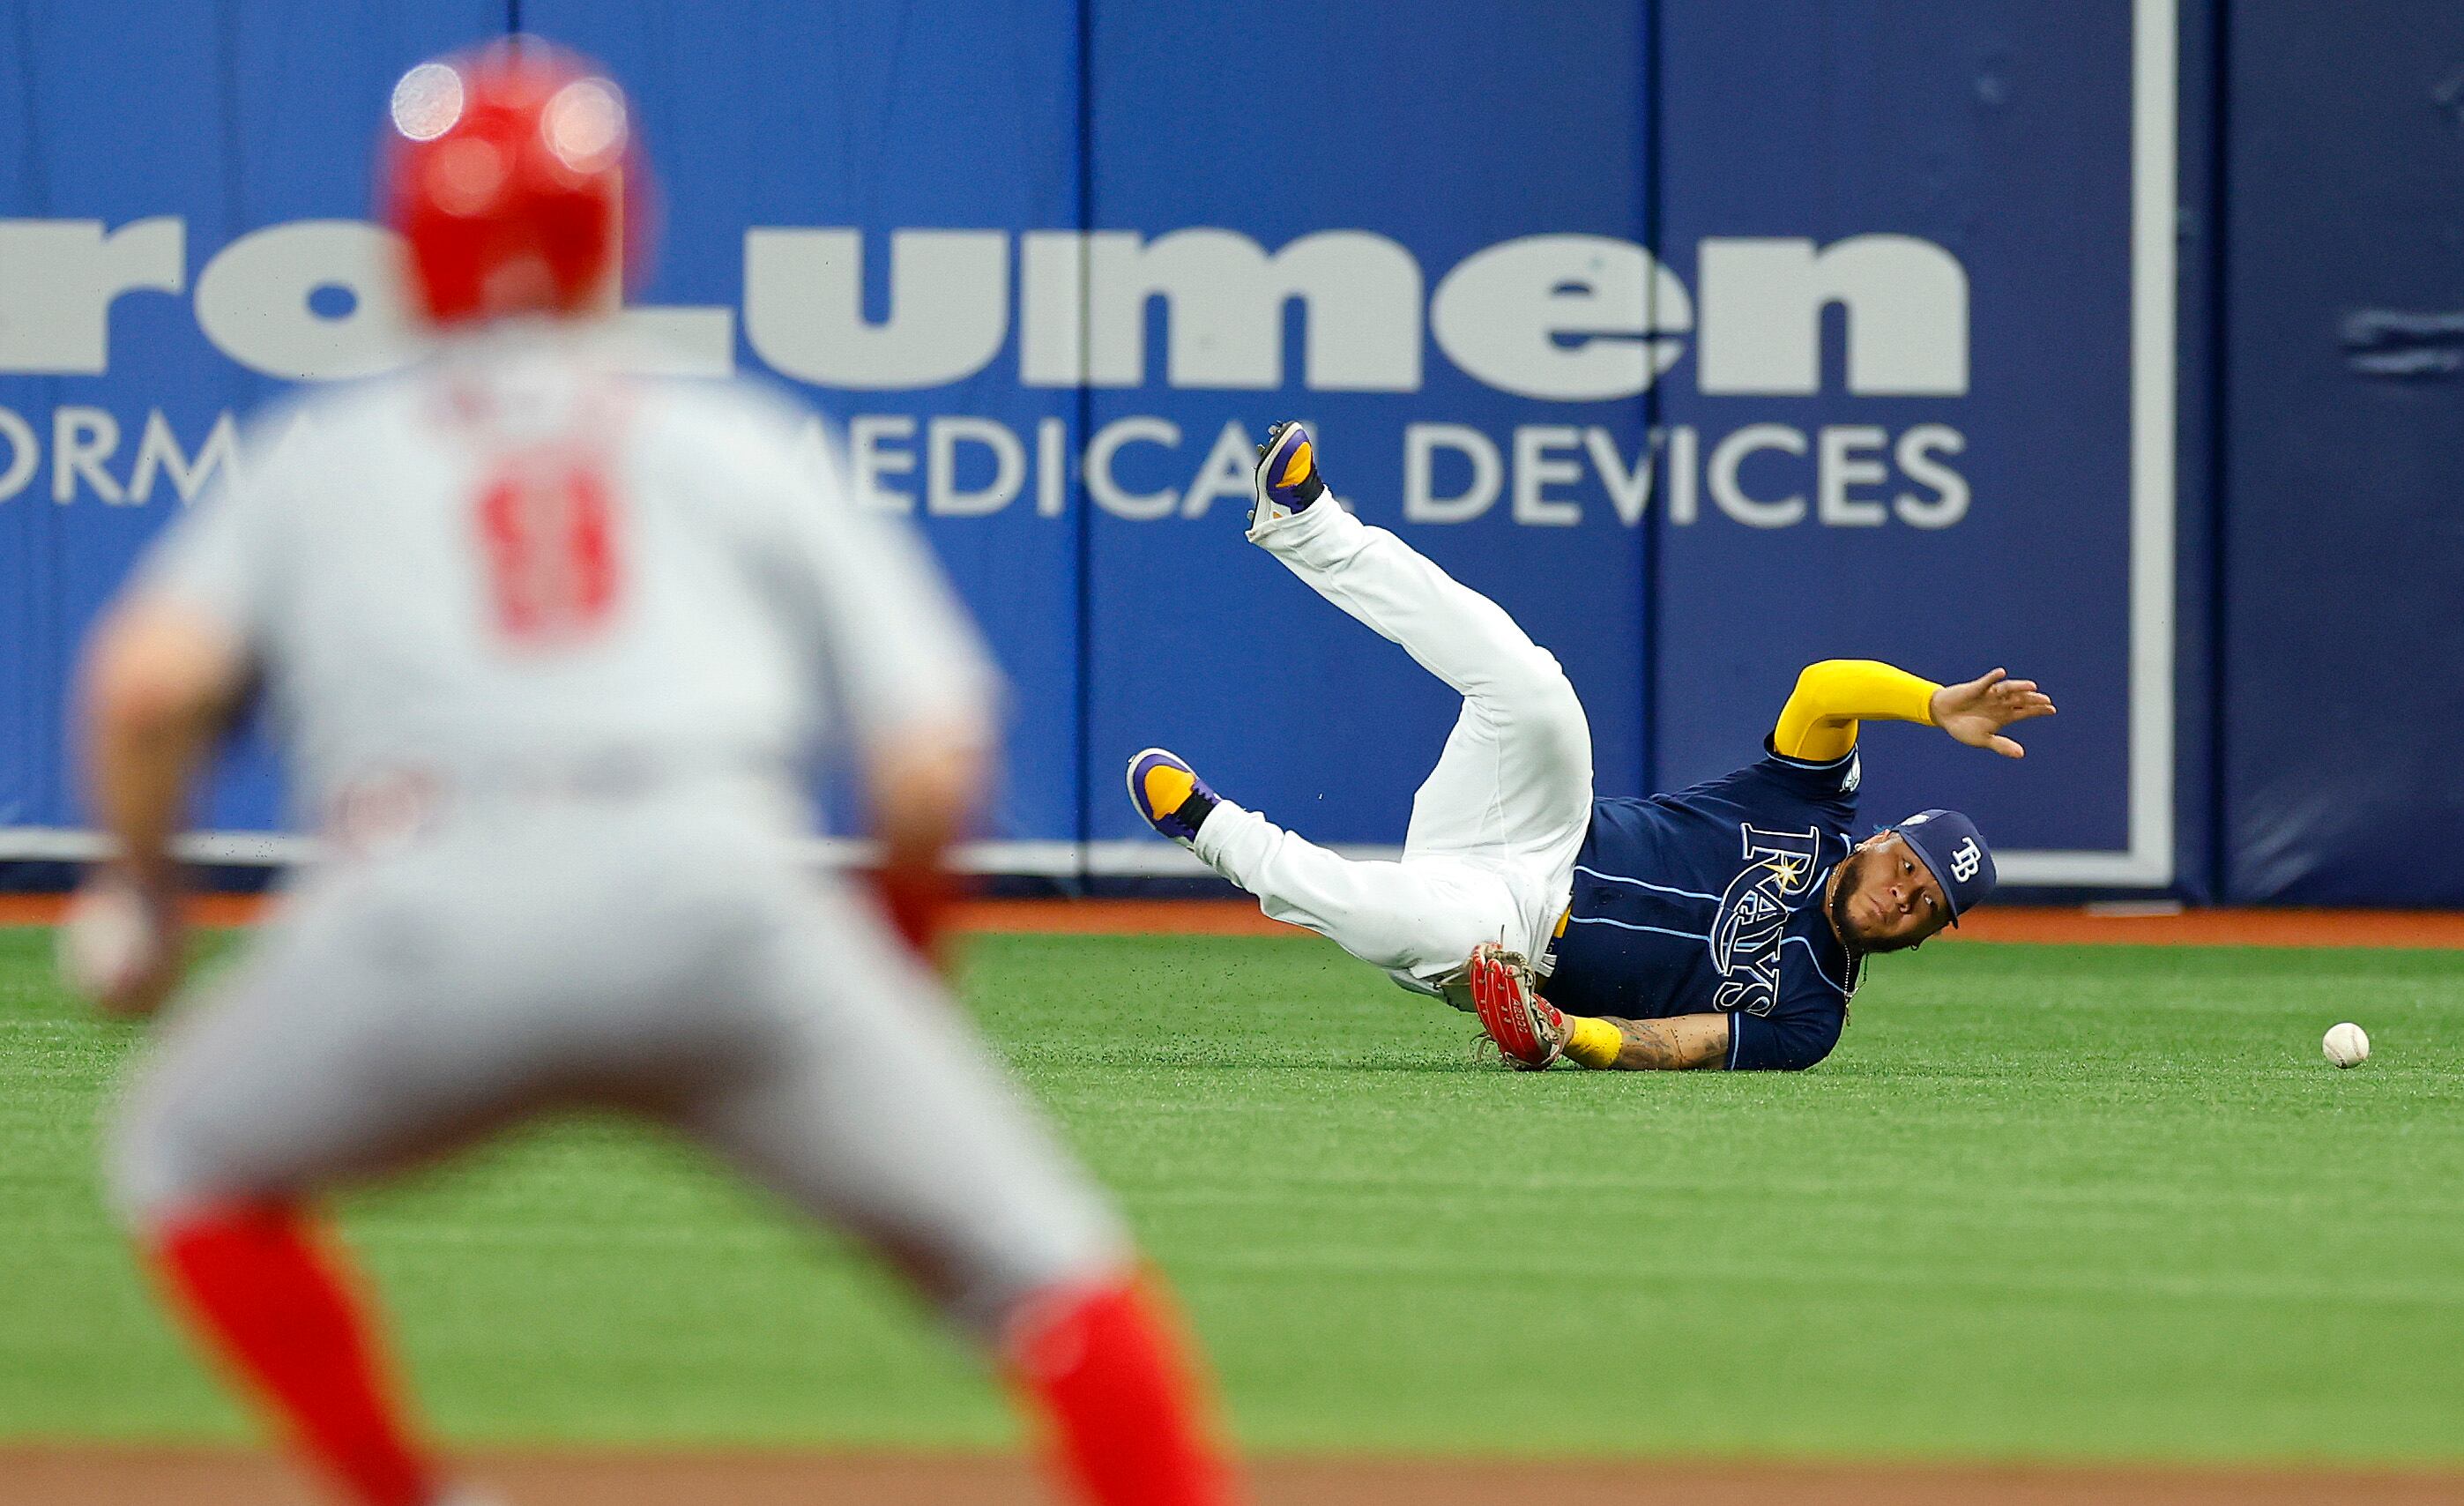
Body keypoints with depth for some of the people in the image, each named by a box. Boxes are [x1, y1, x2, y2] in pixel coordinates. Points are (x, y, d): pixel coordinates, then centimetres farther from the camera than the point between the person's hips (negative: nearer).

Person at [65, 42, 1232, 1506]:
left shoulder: (325, 454, 25)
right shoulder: (738, 441, 25)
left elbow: (150, 679, 8)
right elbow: (932, 760, 15)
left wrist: (137, 887, 26)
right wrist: (903, 952, 34)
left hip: (426, 908, 0)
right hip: (721, 897, 0)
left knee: (191, 1163, 27)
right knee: (1027, 1246, 8)